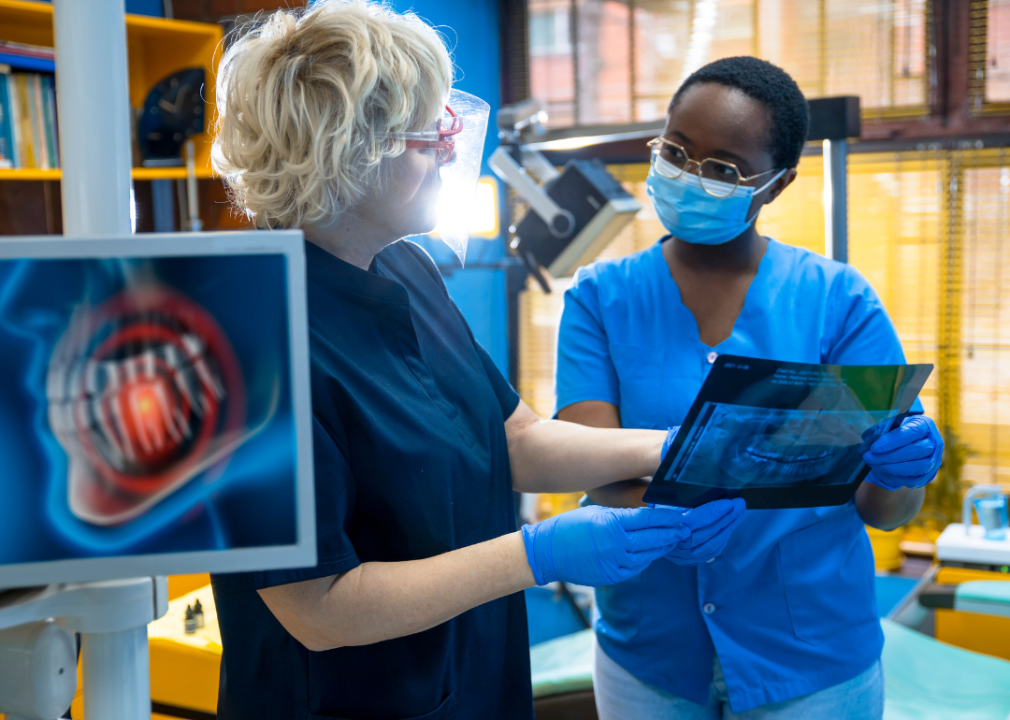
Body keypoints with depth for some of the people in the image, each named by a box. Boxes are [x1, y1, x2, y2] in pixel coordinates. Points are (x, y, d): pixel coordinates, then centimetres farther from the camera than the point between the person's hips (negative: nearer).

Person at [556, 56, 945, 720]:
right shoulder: (601, 298, -4)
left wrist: (903, 470, -28)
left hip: (811, 663, 0)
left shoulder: (839, 301, -6)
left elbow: (888, 511, -6)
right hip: (647, 658, 1)